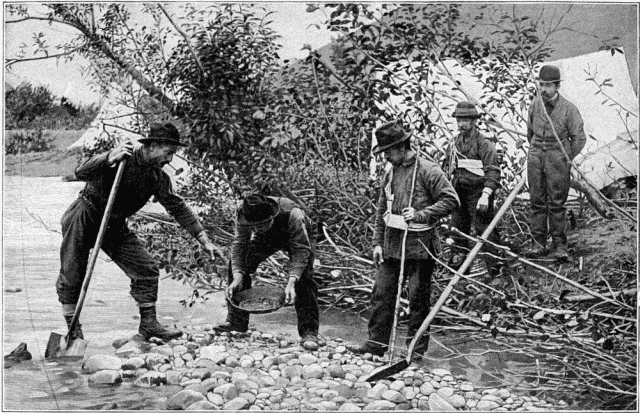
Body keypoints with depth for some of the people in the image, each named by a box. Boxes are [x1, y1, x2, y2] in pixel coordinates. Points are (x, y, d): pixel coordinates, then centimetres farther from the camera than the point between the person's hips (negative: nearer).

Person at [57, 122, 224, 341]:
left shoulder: (158, 178, -2)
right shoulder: (121, 160, -22)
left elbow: (178, 207, 0)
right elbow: (81, 173, -31)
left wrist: (204, 239, -6)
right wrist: (111, 158, -47)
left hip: (115, 227, 6)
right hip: (84, 219, -6)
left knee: (147, 269, -4)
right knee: (72, 274, -2)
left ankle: (148, 324, 4)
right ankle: (73, 329, 11)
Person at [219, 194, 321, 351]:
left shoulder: (292, 214, -44)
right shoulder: (243, 215, -32)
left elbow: (300, 250, -40)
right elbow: (239, 245, -26)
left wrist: (291, 282, -52)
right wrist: (237, 276, -40)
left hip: (299, 237, -4)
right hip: (266, 238, 4)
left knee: (303, 277, -26)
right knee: (237, 264, -8)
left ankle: (309, 332, -20)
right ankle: (236, 321, 5)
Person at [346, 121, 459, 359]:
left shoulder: (428, 171, -9)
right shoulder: (390, 174, 12)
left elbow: (451, 200, -13)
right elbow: (381, 210, 17)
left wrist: (421, 215, -21)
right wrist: (377, 242, 12)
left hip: (420, 246, -6)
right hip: (392, 245, 6)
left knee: (418, 297, 3)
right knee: (381, 293, 6)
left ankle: (417, 348, 14)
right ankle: (376, 343, 14)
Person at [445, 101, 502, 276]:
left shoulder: (484, 143, -11)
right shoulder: (456, 141, 12)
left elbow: (493, 172, -17)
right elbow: (449, 166, 23)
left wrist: (486, 195, -26)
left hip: (478, 193, -7)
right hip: (459, 193, 7)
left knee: (484, 230, -7)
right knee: (458, 227, 14)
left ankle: (494, 267, -2)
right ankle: (459, 257, 26)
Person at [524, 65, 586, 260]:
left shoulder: (569, 109, -9)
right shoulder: (535, 104, 2)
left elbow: (579, 138, -1)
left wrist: (565, 159, 5)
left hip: (558, 158, -4)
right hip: (536, 158, 4)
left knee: (557, 204, -2)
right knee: (537, 202, 5)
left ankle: (560, 246, 4)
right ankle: (538, 243, 10)